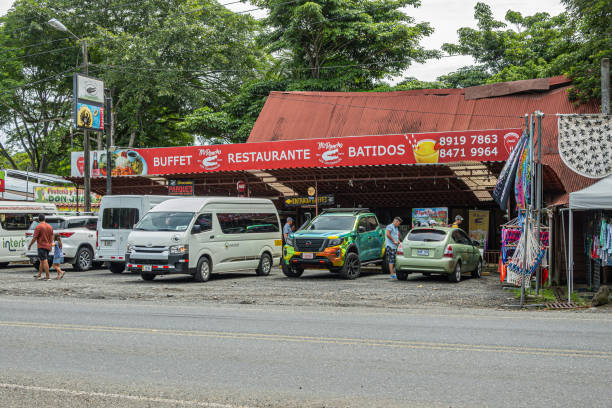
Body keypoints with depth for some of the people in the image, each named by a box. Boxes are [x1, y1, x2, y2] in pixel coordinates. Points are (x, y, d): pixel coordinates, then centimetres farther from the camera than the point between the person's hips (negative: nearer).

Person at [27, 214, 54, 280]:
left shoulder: (38, 227, -12)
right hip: (48, 246, 7)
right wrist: (50, 245, 23)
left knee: (44, 261, -7)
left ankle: (47, 276, -10)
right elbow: (52, 237, 13)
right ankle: (39, 275, 23)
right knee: (41, 261, 17)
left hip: (42, 246, -7)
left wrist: (30, 245, -1)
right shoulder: (50, 227, 9)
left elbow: (34, 238, -12)